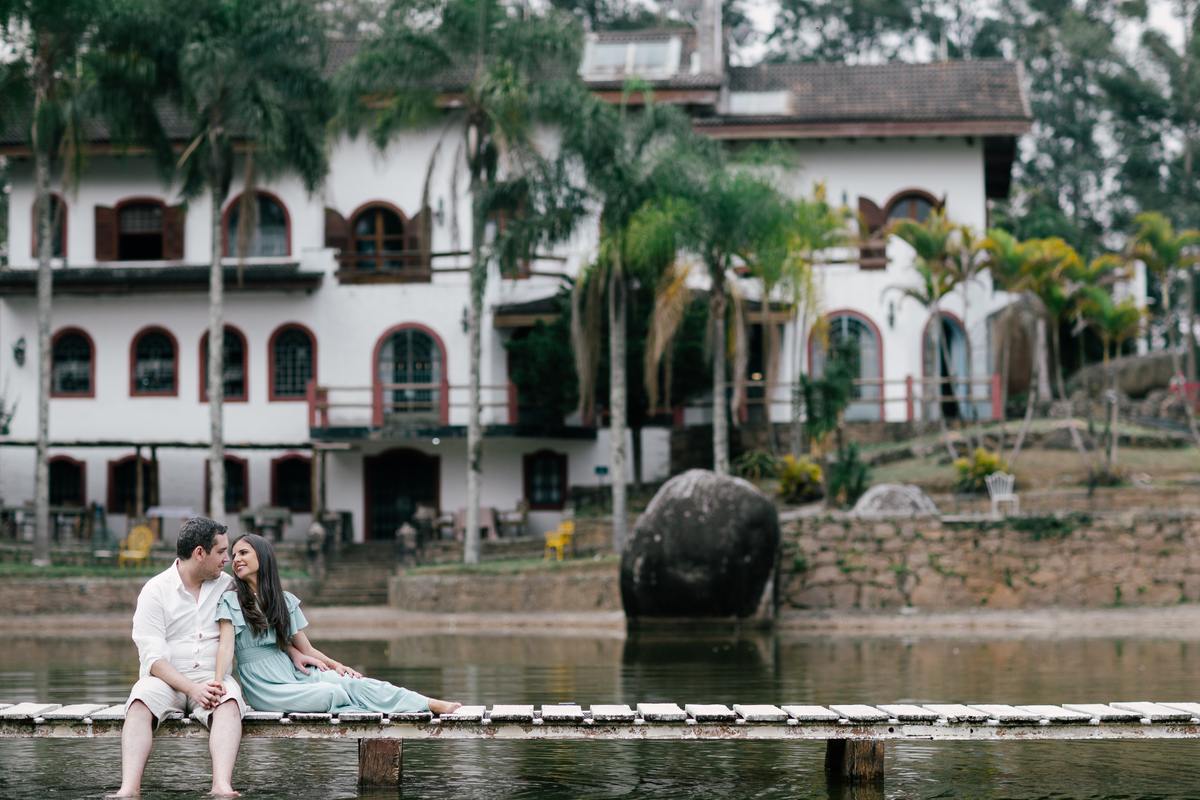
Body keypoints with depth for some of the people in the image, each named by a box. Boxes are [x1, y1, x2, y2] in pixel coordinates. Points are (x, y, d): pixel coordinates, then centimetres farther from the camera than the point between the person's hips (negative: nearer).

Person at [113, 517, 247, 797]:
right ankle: (129, 788, -49)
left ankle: (222, 786, -54)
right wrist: (192, 688, -23)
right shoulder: (155, 590, 1)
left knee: (228, 702, -34)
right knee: (141, 703, -35)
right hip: (166, 678, -1)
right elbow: (153, 658, -8)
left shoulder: (227, 586, 13)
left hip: (212, 677, 2)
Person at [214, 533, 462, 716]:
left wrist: (336, 665, -3)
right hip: (266, 688, -3)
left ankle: (432, 705, -29)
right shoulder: (231, 601, 2)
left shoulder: (286, 600, 14)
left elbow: (307, 649, 14)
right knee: (328, 694, -30)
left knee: (353, 682, -19)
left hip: (294, 672, 3)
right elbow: (226, 646, -11)